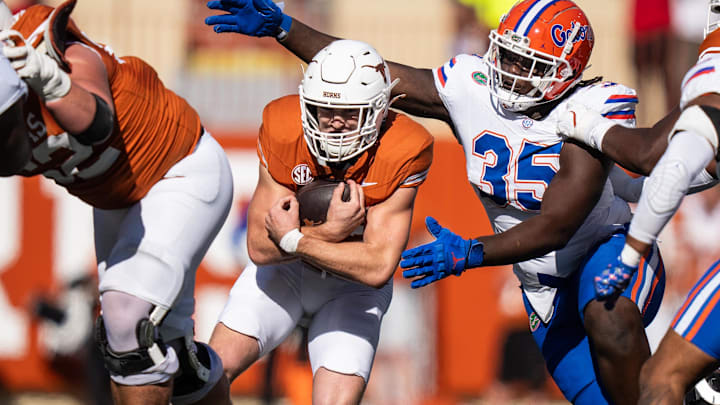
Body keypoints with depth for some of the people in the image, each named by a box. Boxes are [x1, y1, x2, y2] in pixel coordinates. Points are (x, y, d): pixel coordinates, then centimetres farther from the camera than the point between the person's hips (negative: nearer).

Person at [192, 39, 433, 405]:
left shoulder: (400, 154, -26)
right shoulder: (283, 131, -22)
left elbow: (378, 268, -28)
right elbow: (260, 248, -21)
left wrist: (294, 240, -28)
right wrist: (331, 231, -35)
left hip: (352, 283, -1)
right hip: (284, 269, 1)